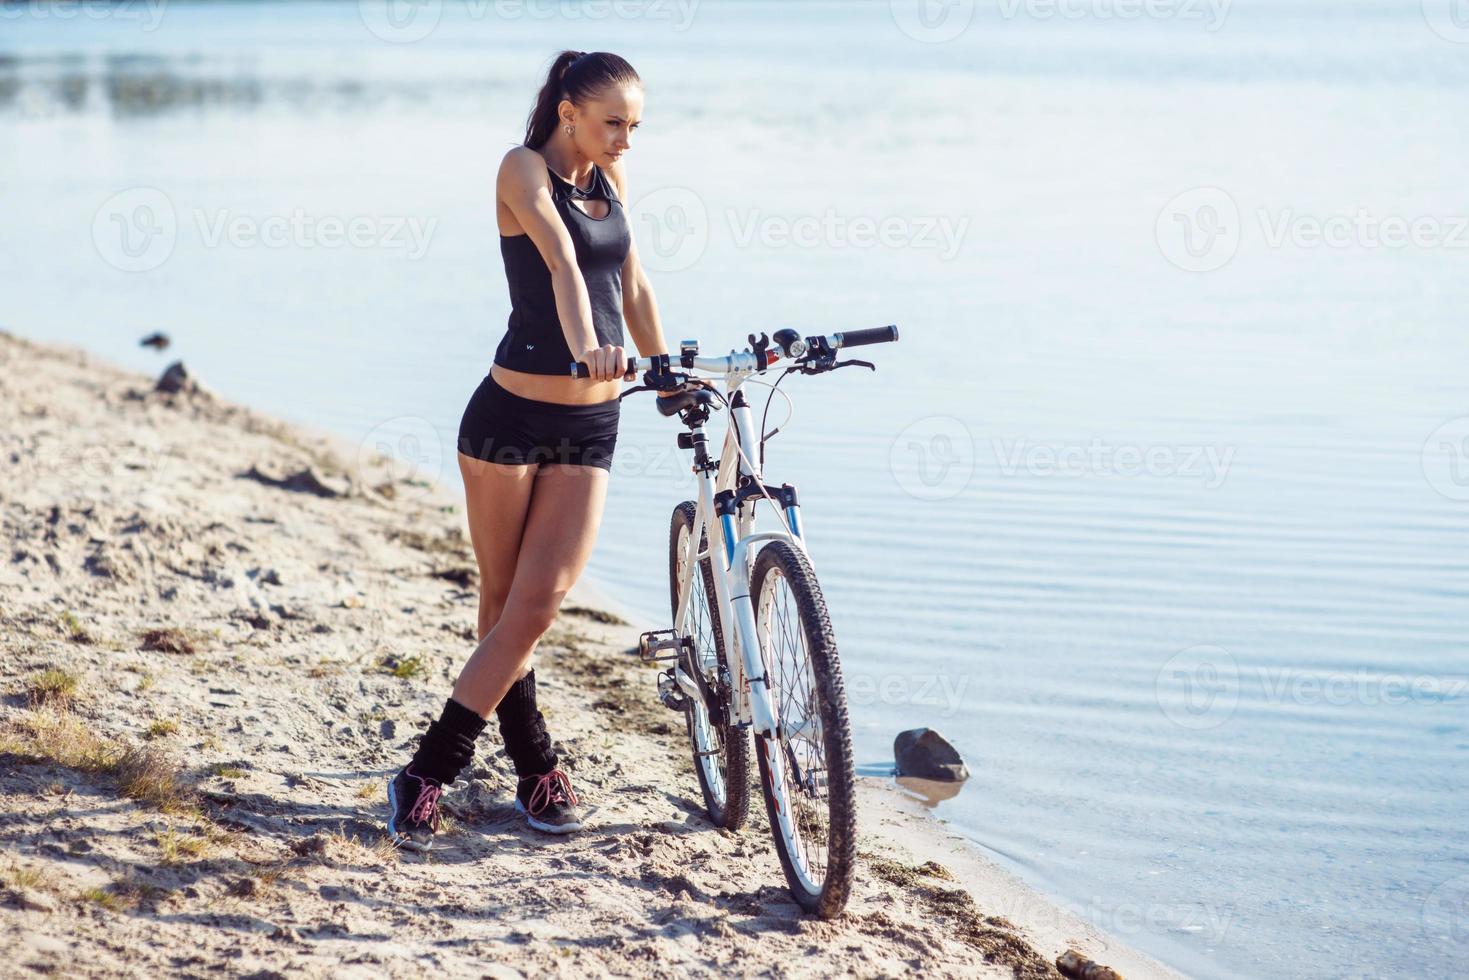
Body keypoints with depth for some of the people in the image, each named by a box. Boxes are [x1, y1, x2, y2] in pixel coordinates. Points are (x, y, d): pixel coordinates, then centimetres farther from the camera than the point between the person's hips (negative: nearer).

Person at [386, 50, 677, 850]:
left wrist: (667, 374, 21)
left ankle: (426, 775, 2)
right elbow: (560, 259, -27)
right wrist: (584, 346, -42)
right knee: (501, 602, 6)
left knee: (538, 603, -5)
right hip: (512, 414, -5)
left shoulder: (612, 177, 12)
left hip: (591, 425, 5)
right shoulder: (525, 169, -7)